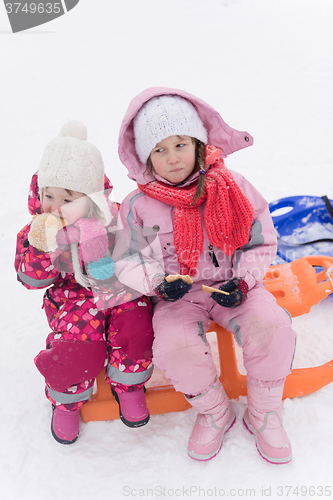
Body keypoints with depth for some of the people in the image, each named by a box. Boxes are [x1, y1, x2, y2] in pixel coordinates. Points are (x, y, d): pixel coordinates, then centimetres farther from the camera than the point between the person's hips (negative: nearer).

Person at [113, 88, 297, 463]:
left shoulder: (231, 187, -2)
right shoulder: (138, 205, -3)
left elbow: (262, 244, 4)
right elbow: (127, 262, 0)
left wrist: (242, 281, -13)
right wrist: (158, 282, -20)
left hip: (232, 287, 1)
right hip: (177, 296, 0)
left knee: (272, 327, -25)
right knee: (174, 347, -29)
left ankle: (263, 415, 4)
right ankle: (214, 413, 5)